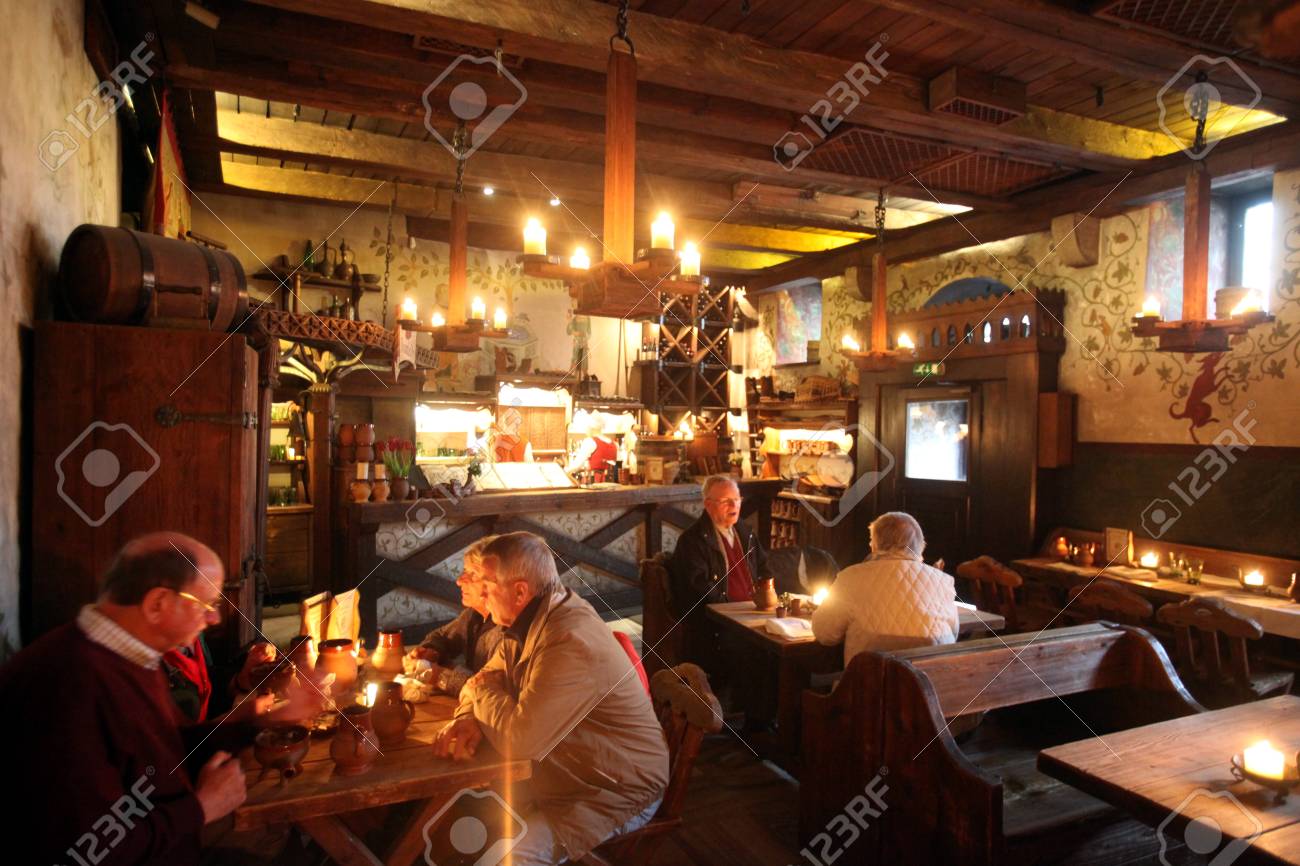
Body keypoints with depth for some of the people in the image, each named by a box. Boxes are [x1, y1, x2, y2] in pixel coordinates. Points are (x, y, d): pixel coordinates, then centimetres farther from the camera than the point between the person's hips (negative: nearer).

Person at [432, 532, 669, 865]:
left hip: (618, 792, -9)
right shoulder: (527, 624, 0)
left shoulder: (572, 641, -31)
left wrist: (481, 691, -12)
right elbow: (488, 677, 11)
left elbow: (521, 740, -31)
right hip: (561, 773, 9)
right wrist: (470, 718, -11)